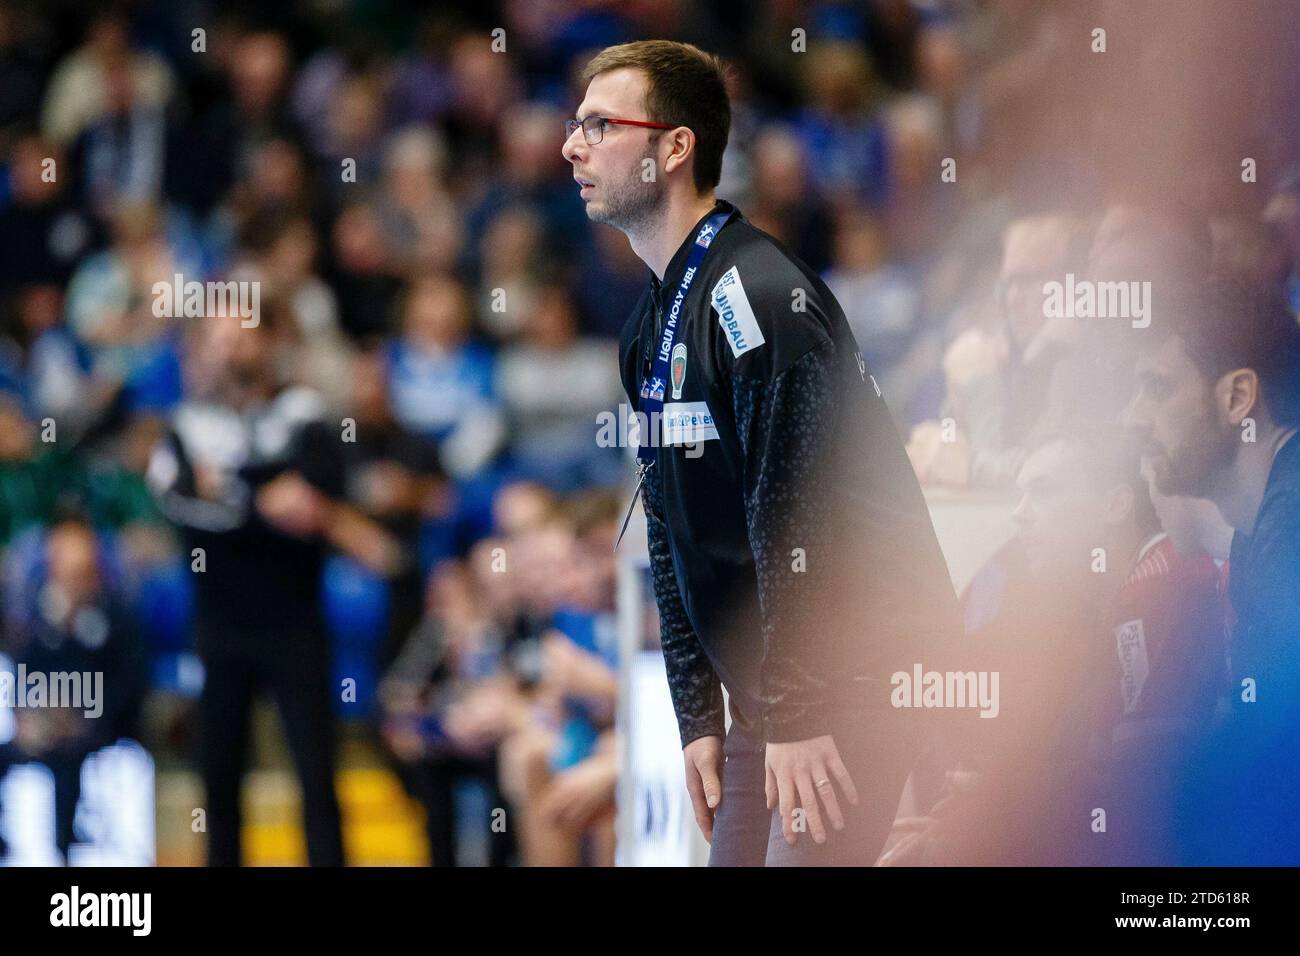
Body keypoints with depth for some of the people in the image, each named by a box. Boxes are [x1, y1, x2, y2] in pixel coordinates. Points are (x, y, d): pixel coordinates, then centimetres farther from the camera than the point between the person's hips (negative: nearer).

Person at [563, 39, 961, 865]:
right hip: (767, 685, 10)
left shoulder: (755, 292, -16)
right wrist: (700, 719, 14)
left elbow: (795, 516, -22)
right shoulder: (651, 328, 15)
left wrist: (795, 716, -23)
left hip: (857, 673, -10)